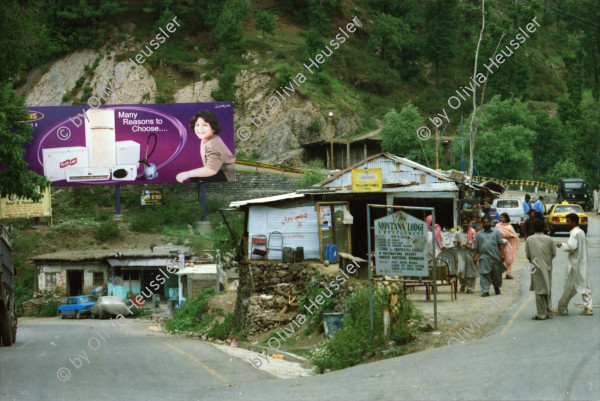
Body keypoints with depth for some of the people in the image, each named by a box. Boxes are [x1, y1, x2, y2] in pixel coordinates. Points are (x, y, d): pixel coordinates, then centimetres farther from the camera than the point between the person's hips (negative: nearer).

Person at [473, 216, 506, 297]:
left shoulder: (496, 233, 13)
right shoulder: (479, 234, 15)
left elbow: (500, 243, 6)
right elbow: (475, 247, 13)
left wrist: (502, 254, -5)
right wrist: (475, 256, 2)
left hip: (495, 256, 0)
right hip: (484, 257, 0)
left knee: (497, 273, 4)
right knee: (484, 274, -11)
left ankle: (497, 286, 30)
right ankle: (485, 291, -12)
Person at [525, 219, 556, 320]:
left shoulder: (529, 240, -6)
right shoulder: (549, 239, -3)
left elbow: (528, 255, -1)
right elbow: (553, 254, 2)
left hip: (537, 268, -2)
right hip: (547, 268, 2)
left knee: (539, 291, 1)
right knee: (548, 290, 14)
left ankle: (542, 314, 1)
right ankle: (548, 312, 19)